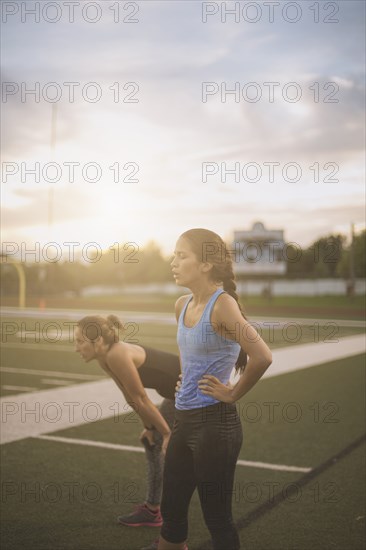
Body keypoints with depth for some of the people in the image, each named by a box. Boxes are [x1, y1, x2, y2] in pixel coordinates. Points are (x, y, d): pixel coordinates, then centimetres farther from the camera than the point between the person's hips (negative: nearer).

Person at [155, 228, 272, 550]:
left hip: (215, 423, -8)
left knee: (218, 519, 7)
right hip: (184, 420, 8)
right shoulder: (182, 306, 6)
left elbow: (262, 357, -27)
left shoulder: (222, 305, -18)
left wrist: (233, 394, -14)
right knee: (171, 514, 17)